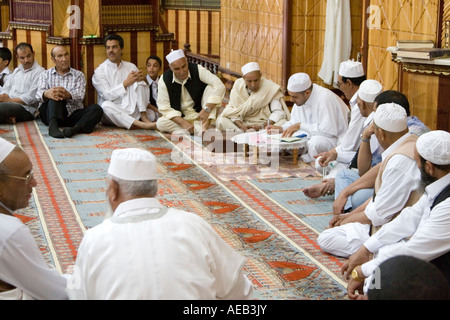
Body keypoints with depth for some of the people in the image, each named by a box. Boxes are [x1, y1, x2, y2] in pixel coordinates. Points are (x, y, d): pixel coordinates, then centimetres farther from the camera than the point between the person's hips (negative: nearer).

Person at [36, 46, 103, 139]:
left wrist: (69, 95, -30)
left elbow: (80, 96, -4)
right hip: (50, 114, -1)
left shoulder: (78, 75, 16)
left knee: (96, 109, -25)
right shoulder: (45, 75, 16)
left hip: (73, 114, 1)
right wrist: (47, 94, -32)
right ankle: (53, 126, -49)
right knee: (56, 94, -28)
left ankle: (75, 128, -50)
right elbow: (39, 94, -4)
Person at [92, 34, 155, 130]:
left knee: (138, 82, -13)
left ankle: (144, 118, -23)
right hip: (112, 113, -3)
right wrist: (126, 83, -17)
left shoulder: (131, 67, 12)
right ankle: (142, 125, -45)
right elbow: (107, 95, -12)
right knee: (106, 105, -37)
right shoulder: (100, 71, 0)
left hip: (131, 112, 3)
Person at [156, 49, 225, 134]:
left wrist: (207, 109, -35)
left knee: (210, 88, -22)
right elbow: (164, 108, -13)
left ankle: (205, 125, -35)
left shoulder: (197, 70, -13)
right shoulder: (165, 80, -12)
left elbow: (219, 86, -23)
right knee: (160, 123, -27)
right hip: (180, 117, 0)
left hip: (200, 112, 0)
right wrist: (183, 122, -29)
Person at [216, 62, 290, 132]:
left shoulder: (270, 87, -9)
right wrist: (241, 126, -23)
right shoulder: (238, 85, -3)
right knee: (221, 120, -23)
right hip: (243, 123, 2)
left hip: (265, 123, -2)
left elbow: (278, 112, -11)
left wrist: (263, 126, -26)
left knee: (283, 123, -32)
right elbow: (233, 110, -4)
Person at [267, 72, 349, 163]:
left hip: (336, 137, -8)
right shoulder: (300, 98, 1)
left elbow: (328, 130, -31)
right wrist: (281, 128, -4)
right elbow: (295, 122, 16)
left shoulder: (324, 98, -25)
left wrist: (300, 126, -24)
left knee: (315, 142, -37)